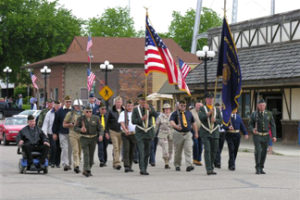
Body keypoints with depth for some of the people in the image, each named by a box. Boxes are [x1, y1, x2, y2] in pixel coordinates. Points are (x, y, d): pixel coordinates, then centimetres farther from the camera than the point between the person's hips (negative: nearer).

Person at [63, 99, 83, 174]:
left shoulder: (83, 114, 11)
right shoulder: (70, 114, 4)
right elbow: (64, 125, 6)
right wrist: (70, 124, -12)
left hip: (81, 134, 3)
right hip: (73, 134, -3)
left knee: (79, 151, 7)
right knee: (75, 150, -14)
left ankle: (76, 165, 17)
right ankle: (76, 165, -20)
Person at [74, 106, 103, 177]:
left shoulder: (96, 118, 0)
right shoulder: (80, 118, -3)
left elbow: (100, 128, -1)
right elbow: (75, 128, -1)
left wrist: (100, 135, -19)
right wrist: (80, 129, -22)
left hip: (93, 139, 3)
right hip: (84, 138, -3)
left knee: (91, 155, 7)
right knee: (86, 154, -16)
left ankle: (87, 170, 20)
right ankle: (86, 170, -22)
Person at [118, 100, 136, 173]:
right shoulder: (123, 113, 3)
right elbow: (122, 123, -10)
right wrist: (125, 130, -27)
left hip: (134, 134, 3)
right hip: (125, 134, -3)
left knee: (132, 151, 6)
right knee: (126, 150, -13)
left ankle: (130, 166, 16)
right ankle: (126, 166, -17)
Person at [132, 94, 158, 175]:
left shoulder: (150, 108, 3)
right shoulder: (135, 109, 0)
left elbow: (155, 114, -15)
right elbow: (133, 121, -5)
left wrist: (149, 109, -31)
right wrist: (141, 119, -19)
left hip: (149, 132, 3)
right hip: (140, 132, -3)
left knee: (147, 152, 7)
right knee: (141, 151, -14)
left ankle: (144, 169, 16)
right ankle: (142, 169, -20)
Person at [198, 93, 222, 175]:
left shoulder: (217, 110, 13)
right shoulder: (202, 109, 4)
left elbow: (220, 120, 8)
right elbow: (201, 118, -12)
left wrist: (215, 120, -13)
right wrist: (209, 113, -23)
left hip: (215, 133, 3)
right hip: (205, 133, -3)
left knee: (214, 151, 4)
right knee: (207, 150, -12)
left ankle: (211, 168, 18)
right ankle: (209, 169, -15)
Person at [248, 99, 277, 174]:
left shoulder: (269, 114, 2)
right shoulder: (254, 114, -2)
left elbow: (273, 126, 3)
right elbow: (250, 125, 2)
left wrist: (274, 136, -8)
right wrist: (252, 130, -21)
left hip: (265, 136, 3)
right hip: (257, 136, -2)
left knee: (264, 152, 6)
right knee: (258, 151, -17)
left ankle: (261, 168, 19)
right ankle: (257, 168, -10)